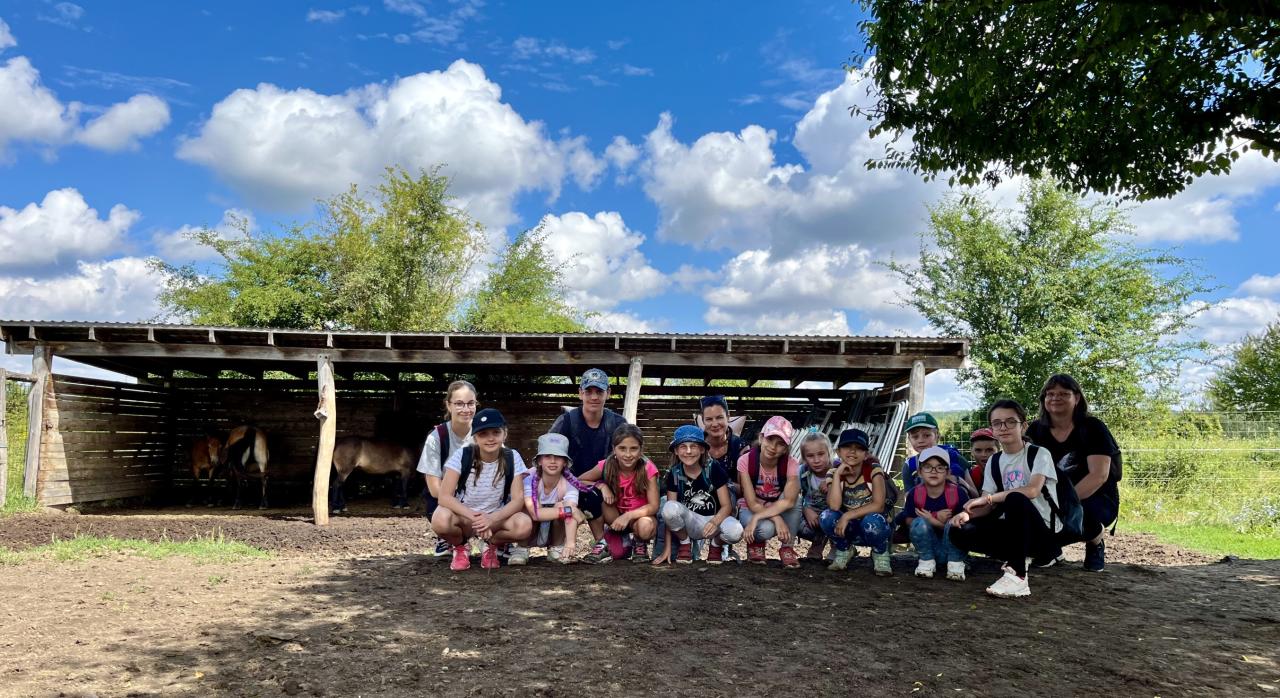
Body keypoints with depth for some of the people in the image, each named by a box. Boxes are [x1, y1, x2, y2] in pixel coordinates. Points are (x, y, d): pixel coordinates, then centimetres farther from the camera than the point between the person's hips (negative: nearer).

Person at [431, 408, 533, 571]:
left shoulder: (512, 458, -10)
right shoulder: (462, 455, -14)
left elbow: (517, 500, -13)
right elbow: (444, 496, -20)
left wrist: (491, 519, -31)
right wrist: (474, 517, -34)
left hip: (496, 519, 1)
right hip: (463, 517, -1)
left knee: (524, 525, -31)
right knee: (441, 519, -35)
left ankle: (491, 545, 4)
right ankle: (459, 547, 1)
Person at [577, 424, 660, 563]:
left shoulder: (647, 468, -20)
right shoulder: (607, 466, -15)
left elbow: (653, 506, -20)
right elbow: (580, 481, -7)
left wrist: (628, 516, -33)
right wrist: (601, 486, -24)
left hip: (640, 515, -2)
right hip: (616, 516, 2)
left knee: (645, 526, -37)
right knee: (597, 494, -26)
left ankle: (640, 545, 1)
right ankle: (603, 543, -9)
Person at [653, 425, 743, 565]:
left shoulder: (714, 469, -11)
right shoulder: (674, 474, -7)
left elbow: (727, 505, -12)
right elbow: (669, 514, -6)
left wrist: (715, 521, -34)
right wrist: (667, 547, -11)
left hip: (715, 519, -1)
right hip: (689, 524, 1)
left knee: (735, 531, -35)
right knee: (670, 507, -31)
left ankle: (716, 545, 3)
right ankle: (685, 543, -1)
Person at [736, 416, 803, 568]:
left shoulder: (791, 464, -20)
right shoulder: (746, 461, -22)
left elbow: (788, 501, -35)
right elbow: (752, 503, -22)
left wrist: (757, 518, -41)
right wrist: (777, 520, -35)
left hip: (779, 510, 2)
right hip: (750, 510, -2)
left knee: (792, 494, -30)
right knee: (766, 528, -36)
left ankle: (787, 548, -12)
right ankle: (755, 544, 2)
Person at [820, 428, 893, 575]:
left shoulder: (873, 470, -12)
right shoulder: (836, 474, -5)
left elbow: (878, 506, -22)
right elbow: (834, 506, -22)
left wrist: (847, 516, -27)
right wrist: (837, 474, -23)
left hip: (873, 527, -2)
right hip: (849, 529, 3)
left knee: (872, 520, -36)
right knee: (827, 517, -26)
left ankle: (880, 556, -3)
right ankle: (844, 551, 4)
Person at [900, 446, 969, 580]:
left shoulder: (958, 492, -14)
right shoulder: (915, 493, -9)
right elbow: (909, 523, -7)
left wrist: (933, 522, -22)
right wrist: (938, 519, -20)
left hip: (952, 547, -1)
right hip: (929, 548, 2)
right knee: (919, 523, -26)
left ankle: (955, 562, -8)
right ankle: (926, 561, -5)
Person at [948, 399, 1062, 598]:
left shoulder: (1039, 454, -5)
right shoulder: (994, 462, 11)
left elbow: (1033, 490, -23)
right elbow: (988, 506, 5)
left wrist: (988, 498, -22)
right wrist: (968, 513, -18)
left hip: (1042, 531, -5)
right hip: (1013, 528, 5)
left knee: (1015, 499, -37)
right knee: (958, 531, -17)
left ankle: (1018, 575, -32)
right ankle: (1018, 558, -5)